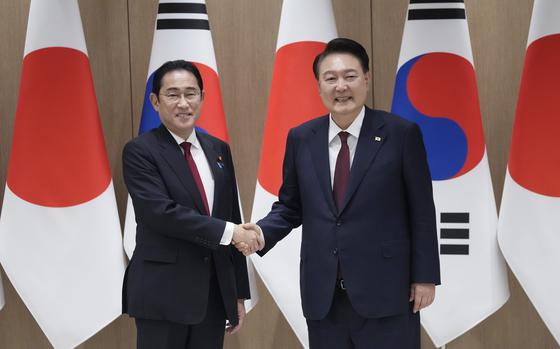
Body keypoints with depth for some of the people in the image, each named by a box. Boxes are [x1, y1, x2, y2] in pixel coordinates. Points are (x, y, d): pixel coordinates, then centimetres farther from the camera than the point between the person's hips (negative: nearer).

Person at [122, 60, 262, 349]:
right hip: (162, 293, -5)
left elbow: (233, 219, 13)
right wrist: (227, 232, -18)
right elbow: (161, 212, -18)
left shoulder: (218, 149, 12)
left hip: (215, 292, 5)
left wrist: (239, 293, 12)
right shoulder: (140, 151, -6)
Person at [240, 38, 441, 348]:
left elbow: (421, 212, -1)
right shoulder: (301, 138, 6)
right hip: (323, 293, 3)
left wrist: (425, 276, -3)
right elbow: (290, 206, 13)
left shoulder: (402, 134, -3)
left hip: (385, 288, -3)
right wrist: (262, 232, -6)